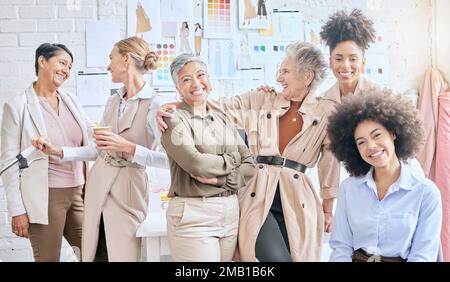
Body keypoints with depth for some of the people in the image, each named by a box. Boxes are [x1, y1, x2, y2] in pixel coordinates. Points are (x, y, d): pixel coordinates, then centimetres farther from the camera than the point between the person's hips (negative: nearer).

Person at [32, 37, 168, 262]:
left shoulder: (154, 105, -12)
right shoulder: (112, 102, 10)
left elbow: (167, 159, -18)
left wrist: (129, 148, -23)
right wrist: (59, 152, 9)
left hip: (127, 191, -6)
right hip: (98, 185, 6)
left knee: (122, 255, 0)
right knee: (93, 253, 9)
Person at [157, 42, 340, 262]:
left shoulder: (327, 112, 5)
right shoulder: (261, 101, 9)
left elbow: (330, 162, 8)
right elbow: (222, 106, 4)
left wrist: (328, 209, 10)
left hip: (297, 200, 1)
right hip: (257, 194, 0)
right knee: (275, 257, -17)